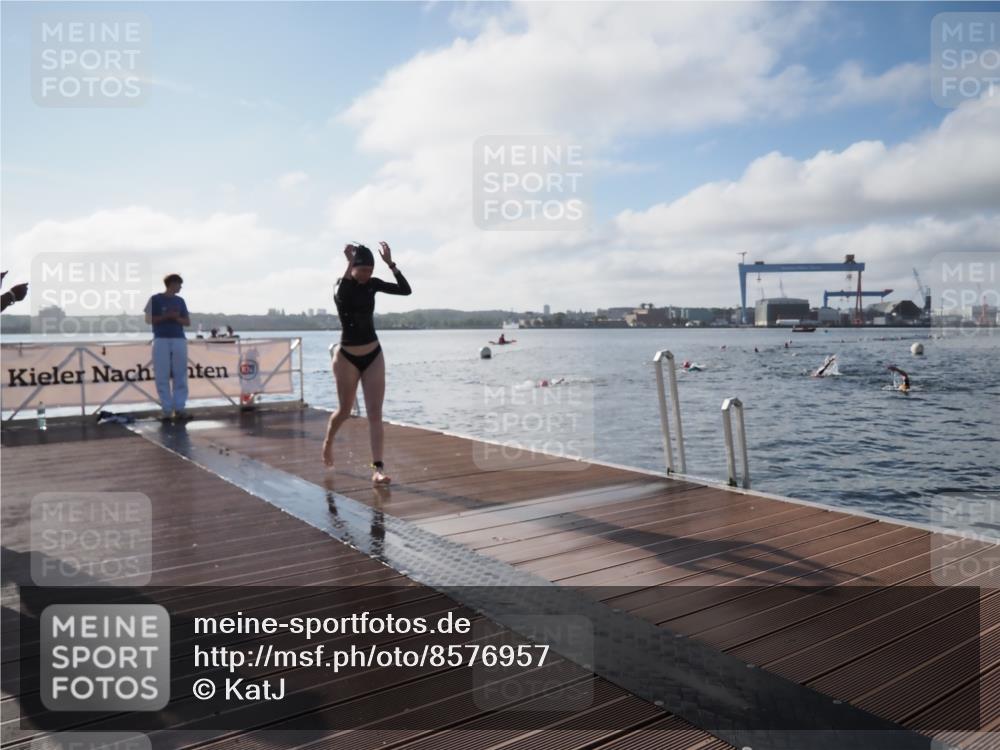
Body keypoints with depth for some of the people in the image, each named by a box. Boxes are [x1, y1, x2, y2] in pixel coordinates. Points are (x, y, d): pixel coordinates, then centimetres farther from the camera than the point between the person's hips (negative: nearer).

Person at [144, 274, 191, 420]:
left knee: (180, 375, -1)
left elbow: (187, 322, 14)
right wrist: (166, 316, -10)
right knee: (162, 376, -3)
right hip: (161, 340, -3)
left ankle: (179, 408, 2)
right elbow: (148, 319, 1)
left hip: (179, 340, 3)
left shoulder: (180, 301, 14)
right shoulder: (155, 299, 4)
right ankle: (166, 408, 1)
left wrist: (177, 318, -6)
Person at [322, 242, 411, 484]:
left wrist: (390, 263, -18)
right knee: (345, 411, 10)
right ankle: (328, 441, 42)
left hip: (374, 356, 3)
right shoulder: (343, 285, -12)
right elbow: (341, 297, -37)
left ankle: (377, 468, -6)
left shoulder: (373, 284, 0)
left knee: (375, 412, -4)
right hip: (347, 357, -3)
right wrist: (349, 264, -40)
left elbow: (405, 290, -9)